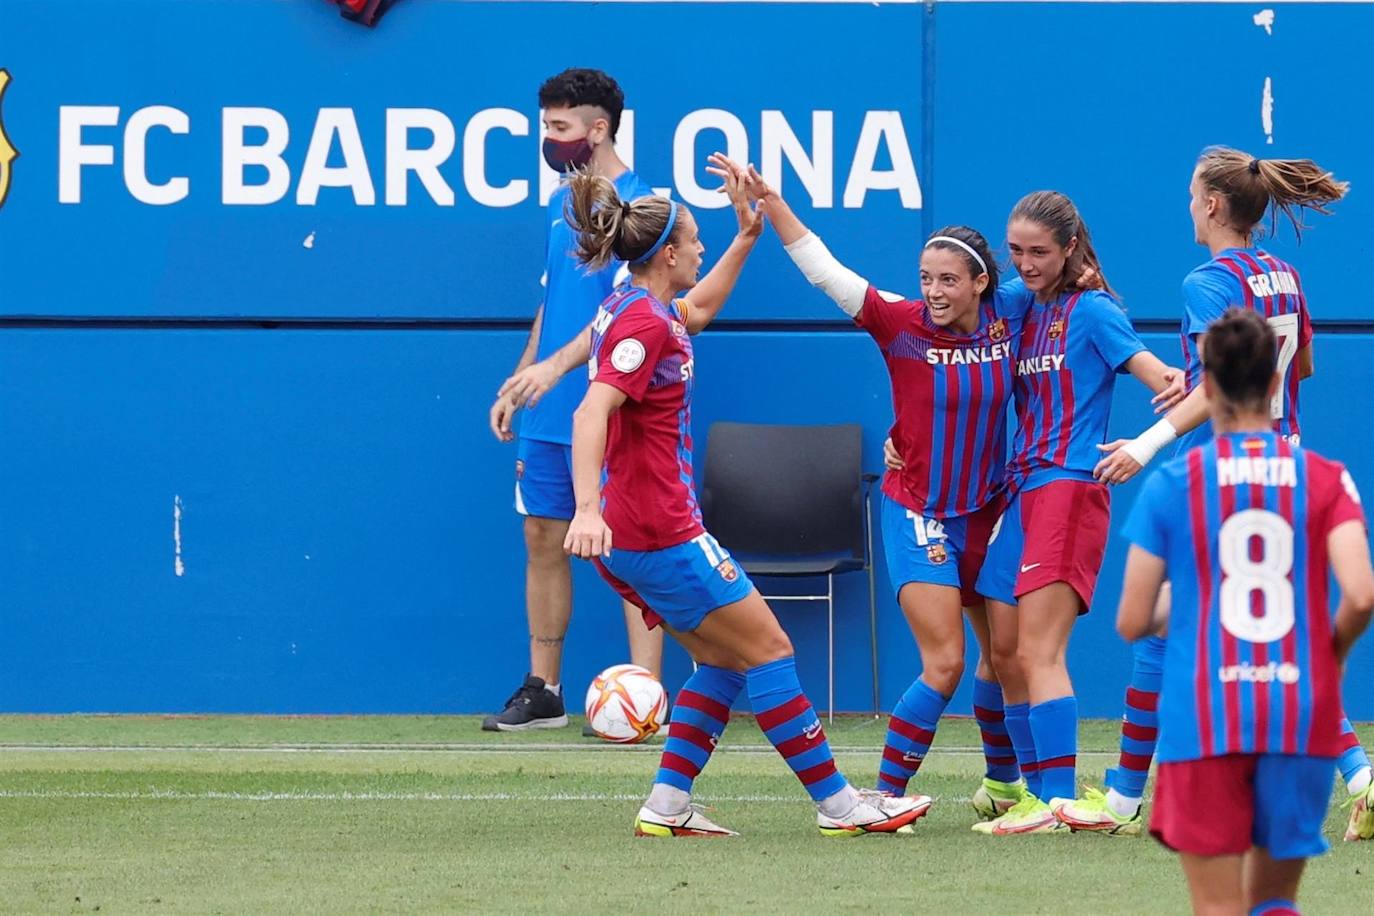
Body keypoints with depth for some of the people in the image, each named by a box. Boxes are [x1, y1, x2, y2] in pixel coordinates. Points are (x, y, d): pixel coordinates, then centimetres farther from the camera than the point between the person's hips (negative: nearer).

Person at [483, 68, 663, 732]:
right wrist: (516, 387, 18)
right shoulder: (563, 204, 14)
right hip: (547, 413, 8)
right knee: (543, 540, 10)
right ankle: (542, 692, 17)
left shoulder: (634, 206, -12)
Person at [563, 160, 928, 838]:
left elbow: (698, 307, 36)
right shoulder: (645, 324, -19)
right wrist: (588, 509, -43)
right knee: (768, 648, -2)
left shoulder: (630, 308, 12)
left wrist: (747, 236, 35)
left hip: (631, 537, 10)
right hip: (659, 533, -10)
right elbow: (591, 413, -32)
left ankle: (666, 807, 9)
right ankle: (837, 805, 2)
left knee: (727, 658, 15)